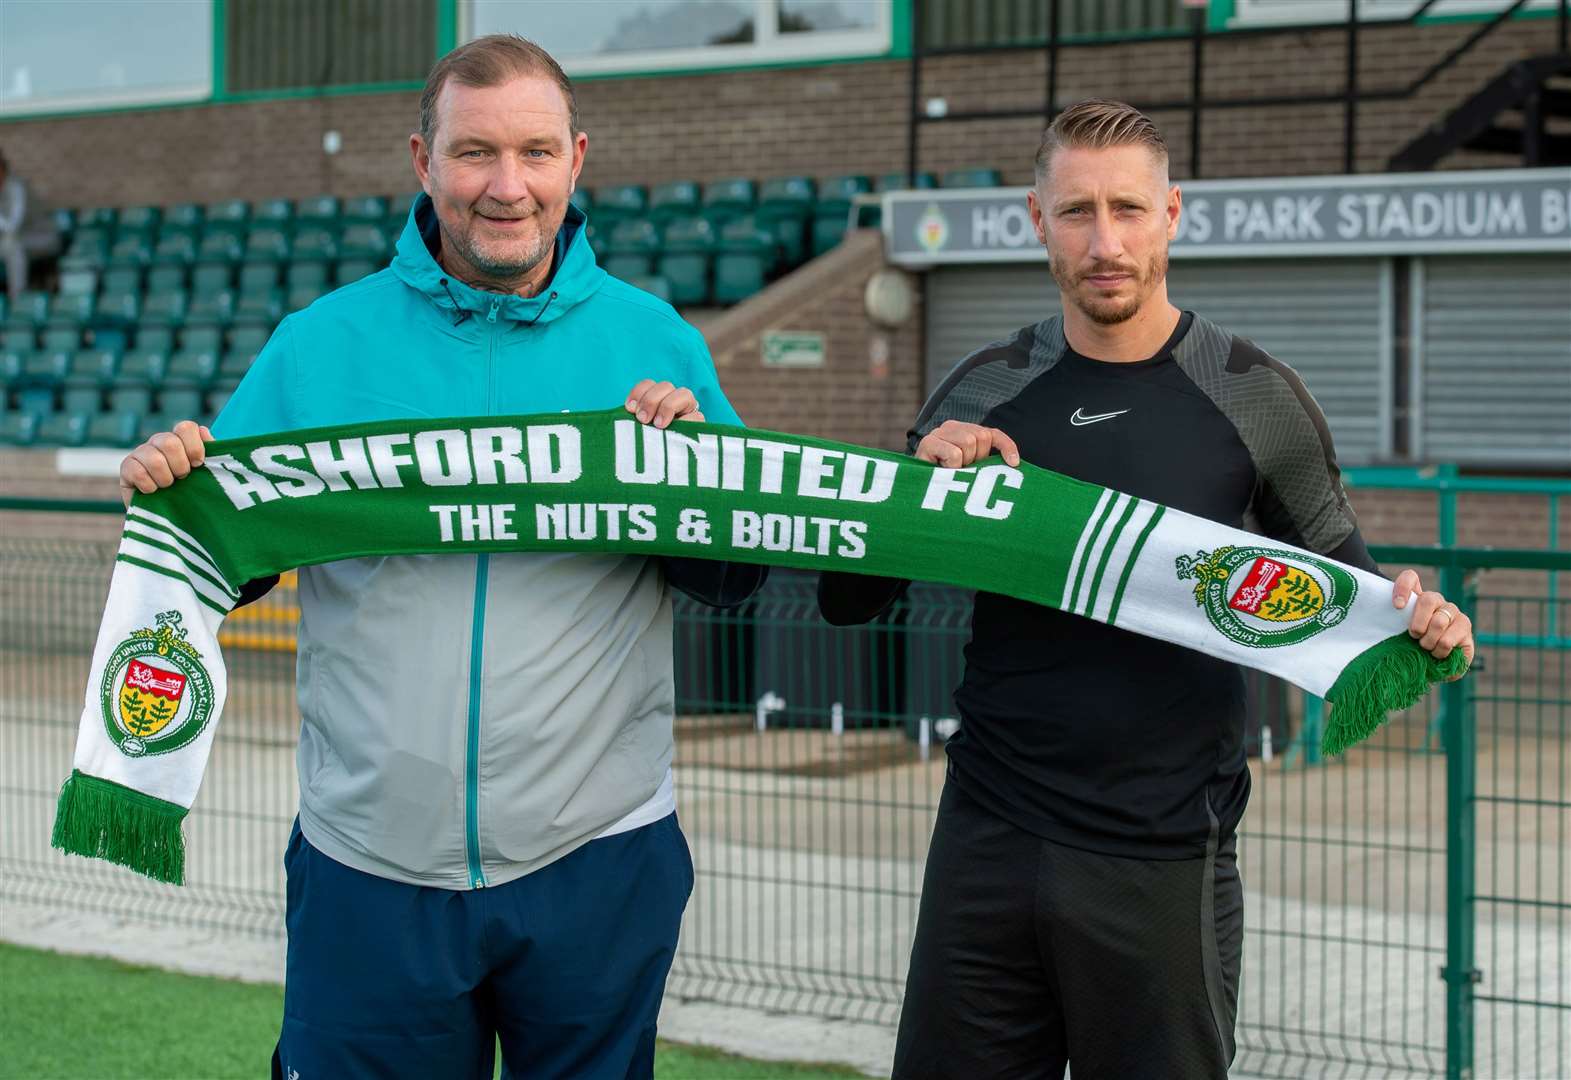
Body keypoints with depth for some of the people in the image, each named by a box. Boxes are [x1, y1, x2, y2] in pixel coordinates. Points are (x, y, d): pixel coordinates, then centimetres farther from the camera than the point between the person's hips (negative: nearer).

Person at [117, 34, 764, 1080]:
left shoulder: (655, 341, 1)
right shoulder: (319, 345, 1)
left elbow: (737, 583, 4)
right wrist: (169, 495, -16)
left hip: (596, 862, 0)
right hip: (370, 866, 0)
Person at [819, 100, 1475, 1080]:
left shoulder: (1254, 400, -1)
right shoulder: (985, 393, 5)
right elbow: (847, 601, 9)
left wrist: (1418, 621, -12)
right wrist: (921, 477, -9)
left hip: (1163, 864, -2)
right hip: (988, 842, 2)